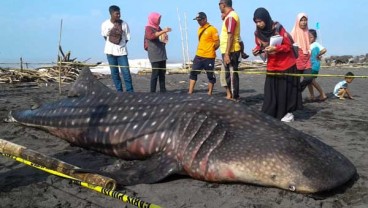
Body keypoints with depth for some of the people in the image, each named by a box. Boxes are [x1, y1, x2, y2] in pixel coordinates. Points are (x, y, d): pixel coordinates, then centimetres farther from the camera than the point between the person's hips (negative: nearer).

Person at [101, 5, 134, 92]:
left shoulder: (124, 24, -6)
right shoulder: (105, 24, -3)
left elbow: (127, 38, 2)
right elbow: (105, 37, 11)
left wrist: (120, 46, -2)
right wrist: (112, 45, 3)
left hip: (122, 51, -1)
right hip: (110, 51, 1)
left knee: (126, 72, -5)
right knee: (114, 73, 6)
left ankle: (130, 91, 4)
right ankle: (119, 91, 15)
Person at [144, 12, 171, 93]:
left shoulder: (158, 28, 18)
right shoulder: (148, 28, -5)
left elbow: (163, 39, 31)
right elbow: (151, 36, -26)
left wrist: (165, 35, 7)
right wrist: (163, 31, -32)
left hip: (162, 54, 8)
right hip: (154, 55, -8)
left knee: (162, 73, 7)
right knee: (155, 73, -9)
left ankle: (163, 90, 12)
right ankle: (152, 91, -6)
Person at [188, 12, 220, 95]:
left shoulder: (212, 29, -9)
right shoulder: (200, 29, 13)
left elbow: (217, 43, -9)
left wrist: (210, 50, 1)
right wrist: (199, 50, 12)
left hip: (209, 57, -7)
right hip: (198, 56, 7)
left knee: (210, 75, 5)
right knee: (193, 73, 2)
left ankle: (210, 93, 14)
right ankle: (190, 92, 6)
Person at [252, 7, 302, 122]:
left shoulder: (278, 28, -18)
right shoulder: (258, 32, -3)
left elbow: (288, 46, -14)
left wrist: (275, 48, -29)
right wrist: (256, 50, -14)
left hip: (286, 64, -5)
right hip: (272, 66, 5)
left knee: (285, 90, 1)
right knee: (270, 91, 3)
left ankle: (288, 113, 14)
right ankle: (268, 115, 7)